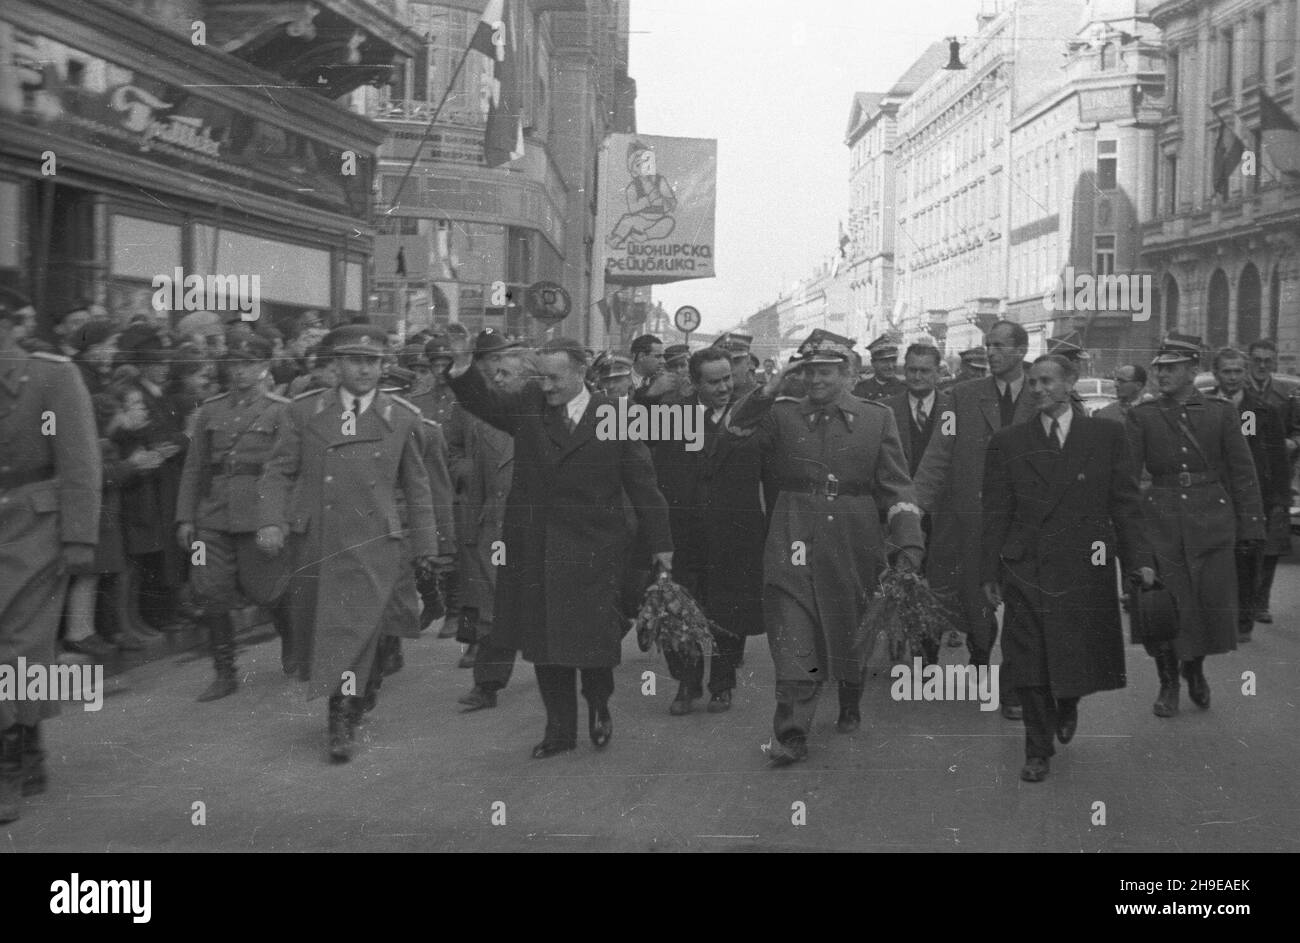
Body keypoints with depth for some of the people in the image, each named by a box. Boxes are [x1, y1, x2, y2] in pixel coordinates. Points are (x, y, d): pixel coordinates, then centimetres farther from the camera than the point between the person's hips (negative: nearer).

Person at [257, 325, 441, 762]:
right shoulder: (304, 412, 5)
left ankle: (343, 721, -5)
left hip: (372, 545, -2)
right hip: (312, 543, 2)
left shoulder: (402, 418, 5)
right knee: (312, 629, 9)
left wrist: (426, 545, 12)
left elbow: (417, 487, 11)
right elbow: (278, 472, 5)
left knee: (355, 630, -11)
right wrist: (272, 522, -10)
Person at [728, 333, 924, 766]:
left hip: (854, 545, 1)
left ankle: (850, 708, 40)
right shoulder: (783, 415, 6)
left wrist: (909, 545, -10)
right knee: (794, 640, -7)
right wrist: (766, 391, -21)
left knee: (853, 635, 15)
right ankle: (790, 736, -4)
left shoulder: (876, 419, 4)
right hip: (795, 542, -1)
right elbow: (735, 432, -9)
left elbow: (897, 486, 0)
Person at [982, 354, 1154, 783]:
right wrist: (989, 572, 1)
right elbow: (995, 514, 5)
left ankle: (1068, 705, 40)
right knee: (1030, 666, 1)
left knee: (1082, 656, 7)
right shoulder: (1007, 442, 5)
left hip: (1086, 569, 0)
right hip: (1026, 570, 0)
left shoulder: (1106, 435, 5)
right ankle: (1038, 751, 15)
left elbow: (1125, 503, 5)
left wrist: (1138, 558, -2)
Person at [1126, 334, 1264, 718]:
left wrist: (1250, 526, -2)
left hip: (1212, 523, 0)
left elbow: (1243, 474, 3)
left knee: (1212, 604, 4)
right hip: (1161, 524, 0)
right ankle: (1168, 684, 20)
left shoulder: (1221, 412, 3)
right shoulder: (1142, 416, 2)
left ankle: (1195, 667, 31)